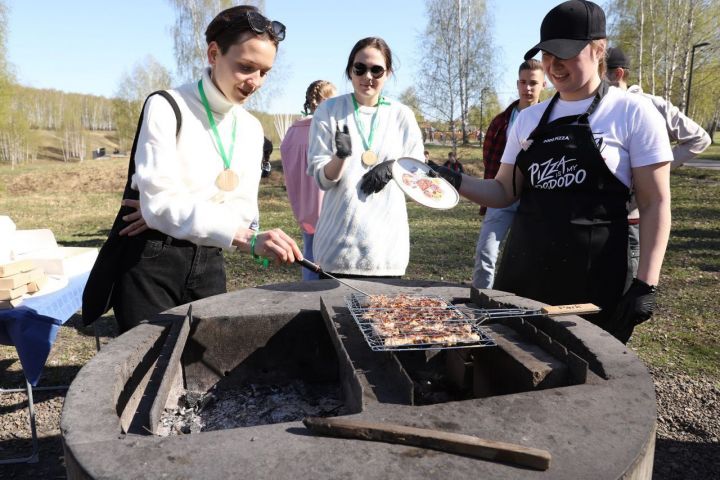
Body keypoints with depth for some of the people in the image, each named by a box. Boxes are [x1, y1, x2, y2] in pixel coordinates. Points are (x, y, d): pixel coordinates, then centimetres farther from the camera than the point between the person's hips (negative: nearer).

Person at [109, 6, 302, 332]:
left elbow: (244, 209, -1)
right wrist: (248, 239, -37)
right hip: (152, 263, -5)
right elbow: (160, 202, -25)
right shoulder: (167, 107, -13)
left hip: (208, 263, 6)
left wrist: (175, 213, -17)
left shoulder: (251, 128, 5)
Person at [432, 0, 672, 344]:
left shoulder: (632, 113, -3)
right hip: (524, 270, 4)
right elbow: (505, 193, 12)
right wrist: (456, 182, -6)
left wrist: (646, 284, -11)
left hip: (592, 277, -4)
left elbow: (655, 204, -5)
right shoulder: (529, 118, 9)